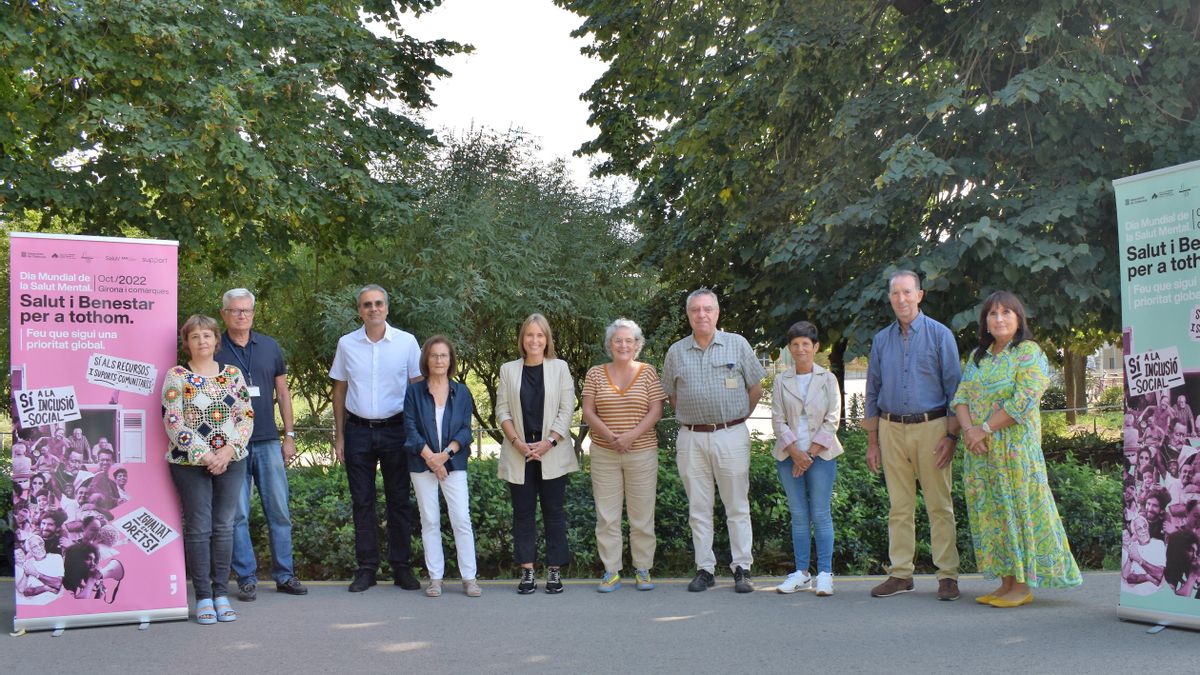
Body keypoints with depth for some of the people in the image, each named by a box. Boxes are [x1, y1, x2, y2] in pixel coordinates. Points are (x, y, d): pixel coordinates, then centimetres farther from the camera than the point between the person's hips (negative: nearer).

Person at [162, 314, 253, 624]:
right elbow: (173, 422, -8)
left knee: (224, 526, 5)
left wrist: (229, 450, -10)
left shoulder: (232, 374, 8)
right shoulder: (176, 376, -1)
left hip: (230, 461, 3)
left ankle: (221, 594, 13)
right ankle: (203, 597, 8)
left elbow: (247, 416, 4)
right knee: (199, 528, 0)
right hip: (189, 463, -3)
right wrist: (203, 456, -14)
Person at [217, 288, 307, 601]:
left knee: (279, 511, 5)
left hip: (268, 442, 3)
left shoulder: (270, 347, 9)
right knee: (238, 514, 1)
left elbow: (282, 393, 13)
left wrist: (289, 435, 7)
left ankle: (284, 575, 15)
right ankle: (247, 578, 10)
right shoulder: (214, 350, 0)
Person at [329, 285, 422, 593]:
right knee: (362, 501, 5)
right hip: (358, 430, 1)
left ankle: (401, 567, 10)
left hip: (395, 429, -1)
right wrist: (339, 435, 5)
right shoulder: (347, 344, 4)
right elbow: (339, 391, 9)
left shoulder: (406, 342, 0)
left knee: (399, 500, 3)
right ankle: (366, 568, 12)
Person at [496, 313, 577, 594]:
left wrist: (549, 441, -11)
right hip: (519, 454, 1)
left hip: (552, 453, -1)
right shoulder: (508, 370, 9)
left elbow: (567, 409, 0)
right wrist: (517, 442, -8)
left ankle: (555, 570, 6)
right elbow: (502, 410, 5)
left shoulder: (559, 368, 5)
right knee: (523, 512, 3)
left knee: (554, 511, 1)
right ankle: (527, 571, 8)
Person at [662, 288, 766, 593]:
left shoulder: (737, 345, 2)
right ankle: (704, 569, 13)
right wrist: (693, 418, 10)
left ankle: (742, 569, 7)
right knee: (698, 508, 6)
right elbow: (672, 396, 17)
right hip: (691, 438, 2)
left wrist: (737, 418, 11)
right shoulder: (676, 352, 7)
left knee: (737, 506, 1)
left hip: (731, 435, -2)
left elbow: (755, 388, 9)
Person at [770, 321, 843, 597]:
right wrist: (795, 453, -10)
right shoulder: (782, 381, 8)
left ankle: (825, 573, 1)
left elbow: (832, 420, -2)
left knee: (821, 514, -3)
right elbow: (778, 421, 2)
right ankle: (801, 573, 10)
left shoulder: (827, 379, 3)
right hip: (789, 455, 2)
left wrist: (810, 453, -9)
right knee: (798, 516, 5)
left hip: (821, 455, -2)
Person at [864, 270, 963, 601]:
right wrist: (872, 442, 10)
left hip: (931, 427, -3)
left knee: (939, 505, -2)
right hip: (891, 429, 3)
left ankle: (948, 574, 3)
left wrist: (951, 436, -8)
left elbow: (954, 388, -1)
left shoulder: (939, 335, 1)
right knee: (899, 506, 6)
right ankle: (900, 573, 11)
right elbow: (872, 393, 15)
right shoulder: (881, 340, 11)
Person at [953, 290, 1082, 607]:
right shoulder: (978, 356, 16)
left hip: (1016, 447, -7)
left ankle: (1023, 586, 2)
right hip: (981, 451, 7)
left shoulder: (1028, 352, -5)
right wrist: (969, 429, -10)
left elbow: (1023, 400, -16)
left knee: (1017, 508, -4)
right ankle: (1006, 582, 14)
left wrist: (985, 429, -15)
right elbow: (961, 396, 8)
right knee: (990, 512, 7)